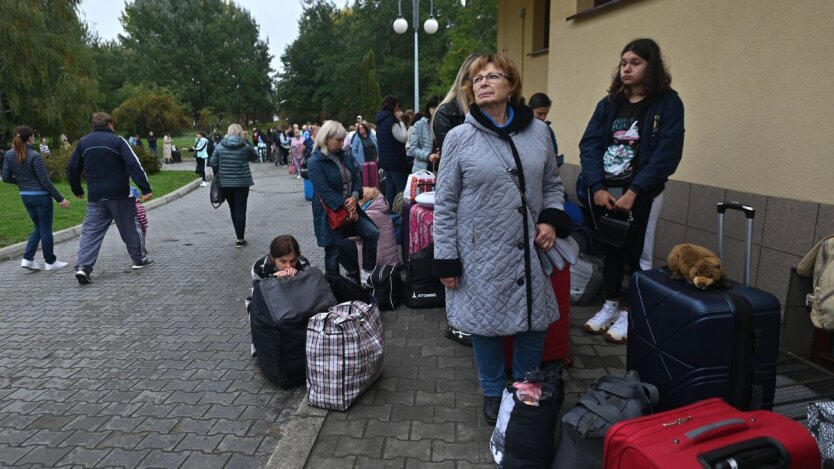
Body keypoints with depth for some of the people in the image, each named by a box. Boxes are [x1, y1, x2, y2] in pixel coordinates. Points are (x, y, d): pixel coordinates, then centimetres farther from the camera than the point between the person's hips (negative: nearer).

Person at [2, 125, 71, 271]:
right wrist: (60, 198, -12)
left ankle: (27, 258, 11)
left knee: (39, 227, 20)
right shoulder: (34, 156, -18)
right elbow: (45, 181, -17)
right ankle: (50, 262, 16)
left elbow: (6, 178, 5)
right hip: (41, 195, -6)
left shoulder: (9, 155, 2)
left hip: (25, 196, 6)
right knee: (46, 229, 5)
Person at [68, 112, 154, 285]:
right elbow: (134, 165, -17)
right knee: (128, 227, 11)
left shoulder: (83, 142, 9)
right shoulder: (117, 141, -6)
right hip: (119, 195, -3)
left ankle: (83, 266, -10)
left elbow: (72, 169, 12)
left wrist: (77, 190, 26)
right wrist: (146, 189, -20)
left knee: (91, 231, 3)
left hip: (95, 197, 3)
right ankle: (138, 259, 22)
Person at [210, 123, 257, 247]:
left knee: (233, 209, 16)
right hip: (242, 182, -3)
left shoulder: (220, 146, -1)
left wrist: (217, 174, 17)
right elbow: (255, 156, 10)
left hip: (225, 183, 3)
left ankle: (239, 235, 23)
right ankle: (240, 239, 2)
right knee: (240, 210, 2)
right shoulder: (245, 146, -7)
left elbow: (213, 163, 1)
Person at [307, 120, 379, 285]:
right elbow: (324, 190, -20)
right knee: (333, 252, 2)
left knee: (373, 233, -4)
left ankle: (367, 273, 11)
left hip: (350, 208, 7)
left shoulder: (344, 156, 8)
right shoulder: (315, 162, -13)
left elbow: (356, 178, 7)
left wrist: (354, 197, -13)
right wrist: (346, 206, -21)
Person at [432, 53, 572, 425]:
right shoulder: (459, 138, -5)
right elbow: (445, 203, -4)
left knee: (535, 323, 12)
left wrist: (552, 219, -4)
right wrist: (446, 260, -6)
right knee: (485, 325, 9)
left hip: (530, 252, 3)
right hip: (482, 255, -2)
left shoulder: (538, 132, 4)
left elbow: (552, 184, 15)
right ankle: (493, 393, 34)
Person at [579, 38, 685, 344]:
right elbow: (589, 145, -1)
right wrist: (597, 187, -15)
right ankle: (611, 305, 31)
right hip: (602, 191, 4)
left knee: (635, 253, 4)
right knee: (609, 249, 15)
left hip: (640, 194, -4)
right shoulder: (608, 104, 8)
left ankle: (630, 312, 20)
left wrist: (633, 192, -21)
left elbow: (667, 153, -13)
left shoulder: (668, 103, -4)